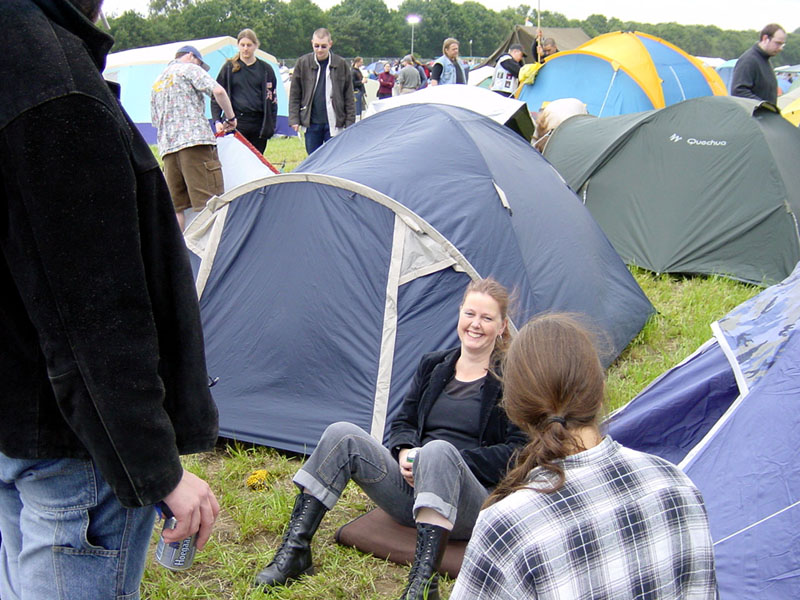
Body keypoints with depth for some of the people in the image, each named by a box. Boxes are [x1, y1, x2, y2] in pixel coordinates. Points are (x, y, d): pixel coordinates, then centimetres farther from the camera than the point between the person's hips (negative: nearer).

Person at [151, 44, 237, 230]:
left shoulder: (157, 83, 27)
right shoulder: (190, 69, 6)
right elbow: (218, 91, -9)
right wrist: (230, 117, 2)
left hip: (167, 146, 7)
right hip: (195, 140, -7)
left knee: (176, 206, 7)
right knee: (208, 203, -12)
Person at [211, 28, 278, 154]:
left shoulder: (265, 69, 9)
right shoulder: (229, 67, 5)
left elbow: (272, 98, 10)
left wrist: (271, 125, 4)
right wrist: (217, 120, -5)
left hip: (258, 124, 2)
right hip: (235, 123, -2)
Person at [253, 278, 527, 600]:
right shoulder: (433, 366, 13)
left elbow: (517, 451, -8)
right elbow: (403, 422, 16)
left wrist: (456, 462, -17)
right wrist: (405, 452, -8)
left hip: (471, 507, -5)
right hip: (414, 489, 5)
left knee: (440, 451, -38)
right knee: (343, 435, -15)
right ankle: (293, 551, -14)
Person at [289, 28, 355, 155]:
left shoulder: (341, 64, -1)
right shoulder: (303, 63, 1)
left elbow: (349, 98, 3)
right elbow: (294, 95, 6)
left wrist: (350, 123, 0)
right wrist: (294, 119, -1)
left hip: (334, 123, -1)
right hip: (311, 122, 1)